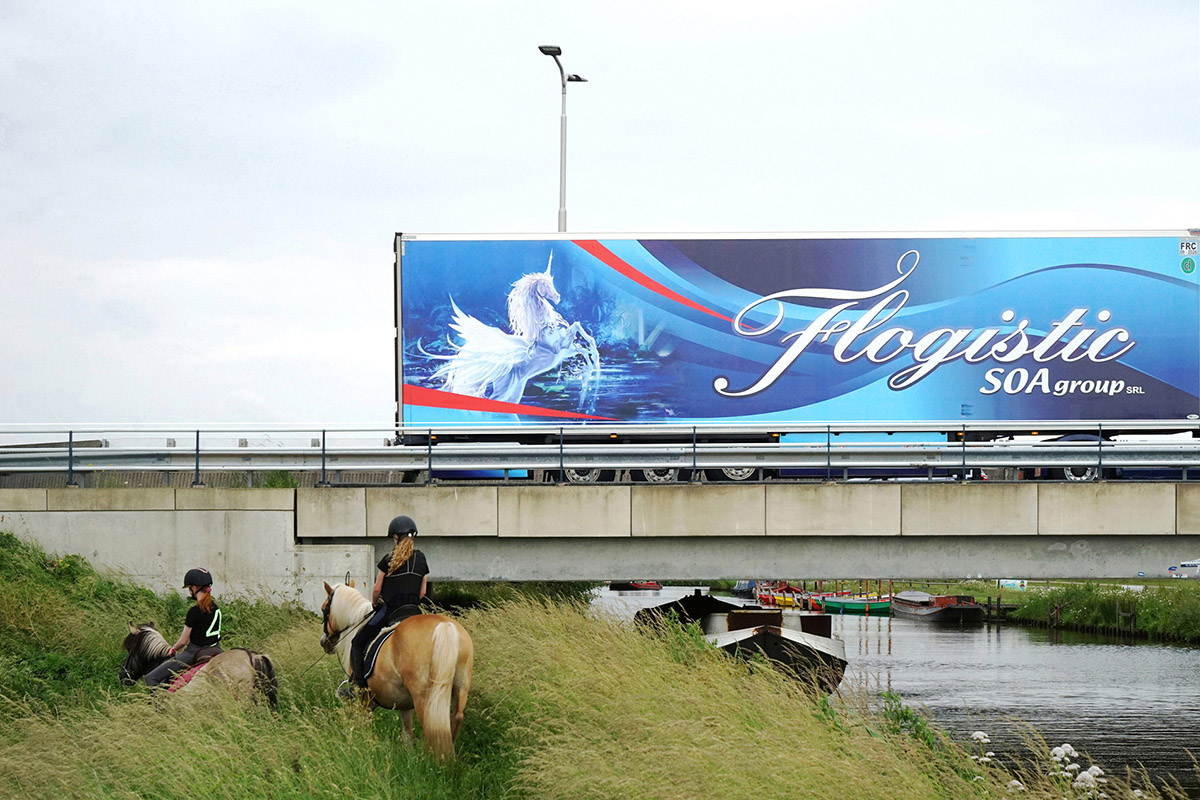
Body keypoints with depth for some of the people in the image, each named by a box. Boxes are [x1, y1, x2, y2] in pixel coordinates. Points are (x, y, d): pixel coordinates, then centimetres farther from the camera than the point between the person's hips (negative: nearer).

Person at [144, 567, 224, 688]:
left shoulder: (195, 611, -19)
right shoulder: (215, 608, 5)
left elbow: (183, 641, -10)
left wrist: (173, 649, 9)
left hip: (193, 654, -9)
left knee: (151, 678, -4)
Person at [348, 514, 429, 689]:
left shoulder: (389, 560, -8)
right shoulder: (421, 559, 5)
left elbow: (376, 589, -4)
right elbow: (422, 592, 9)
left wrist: (375, 603, 15)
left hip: (389, 610, -5)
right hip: (413, 611, 5)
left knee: (358, 643, 3)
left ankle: (358, 683, -8)